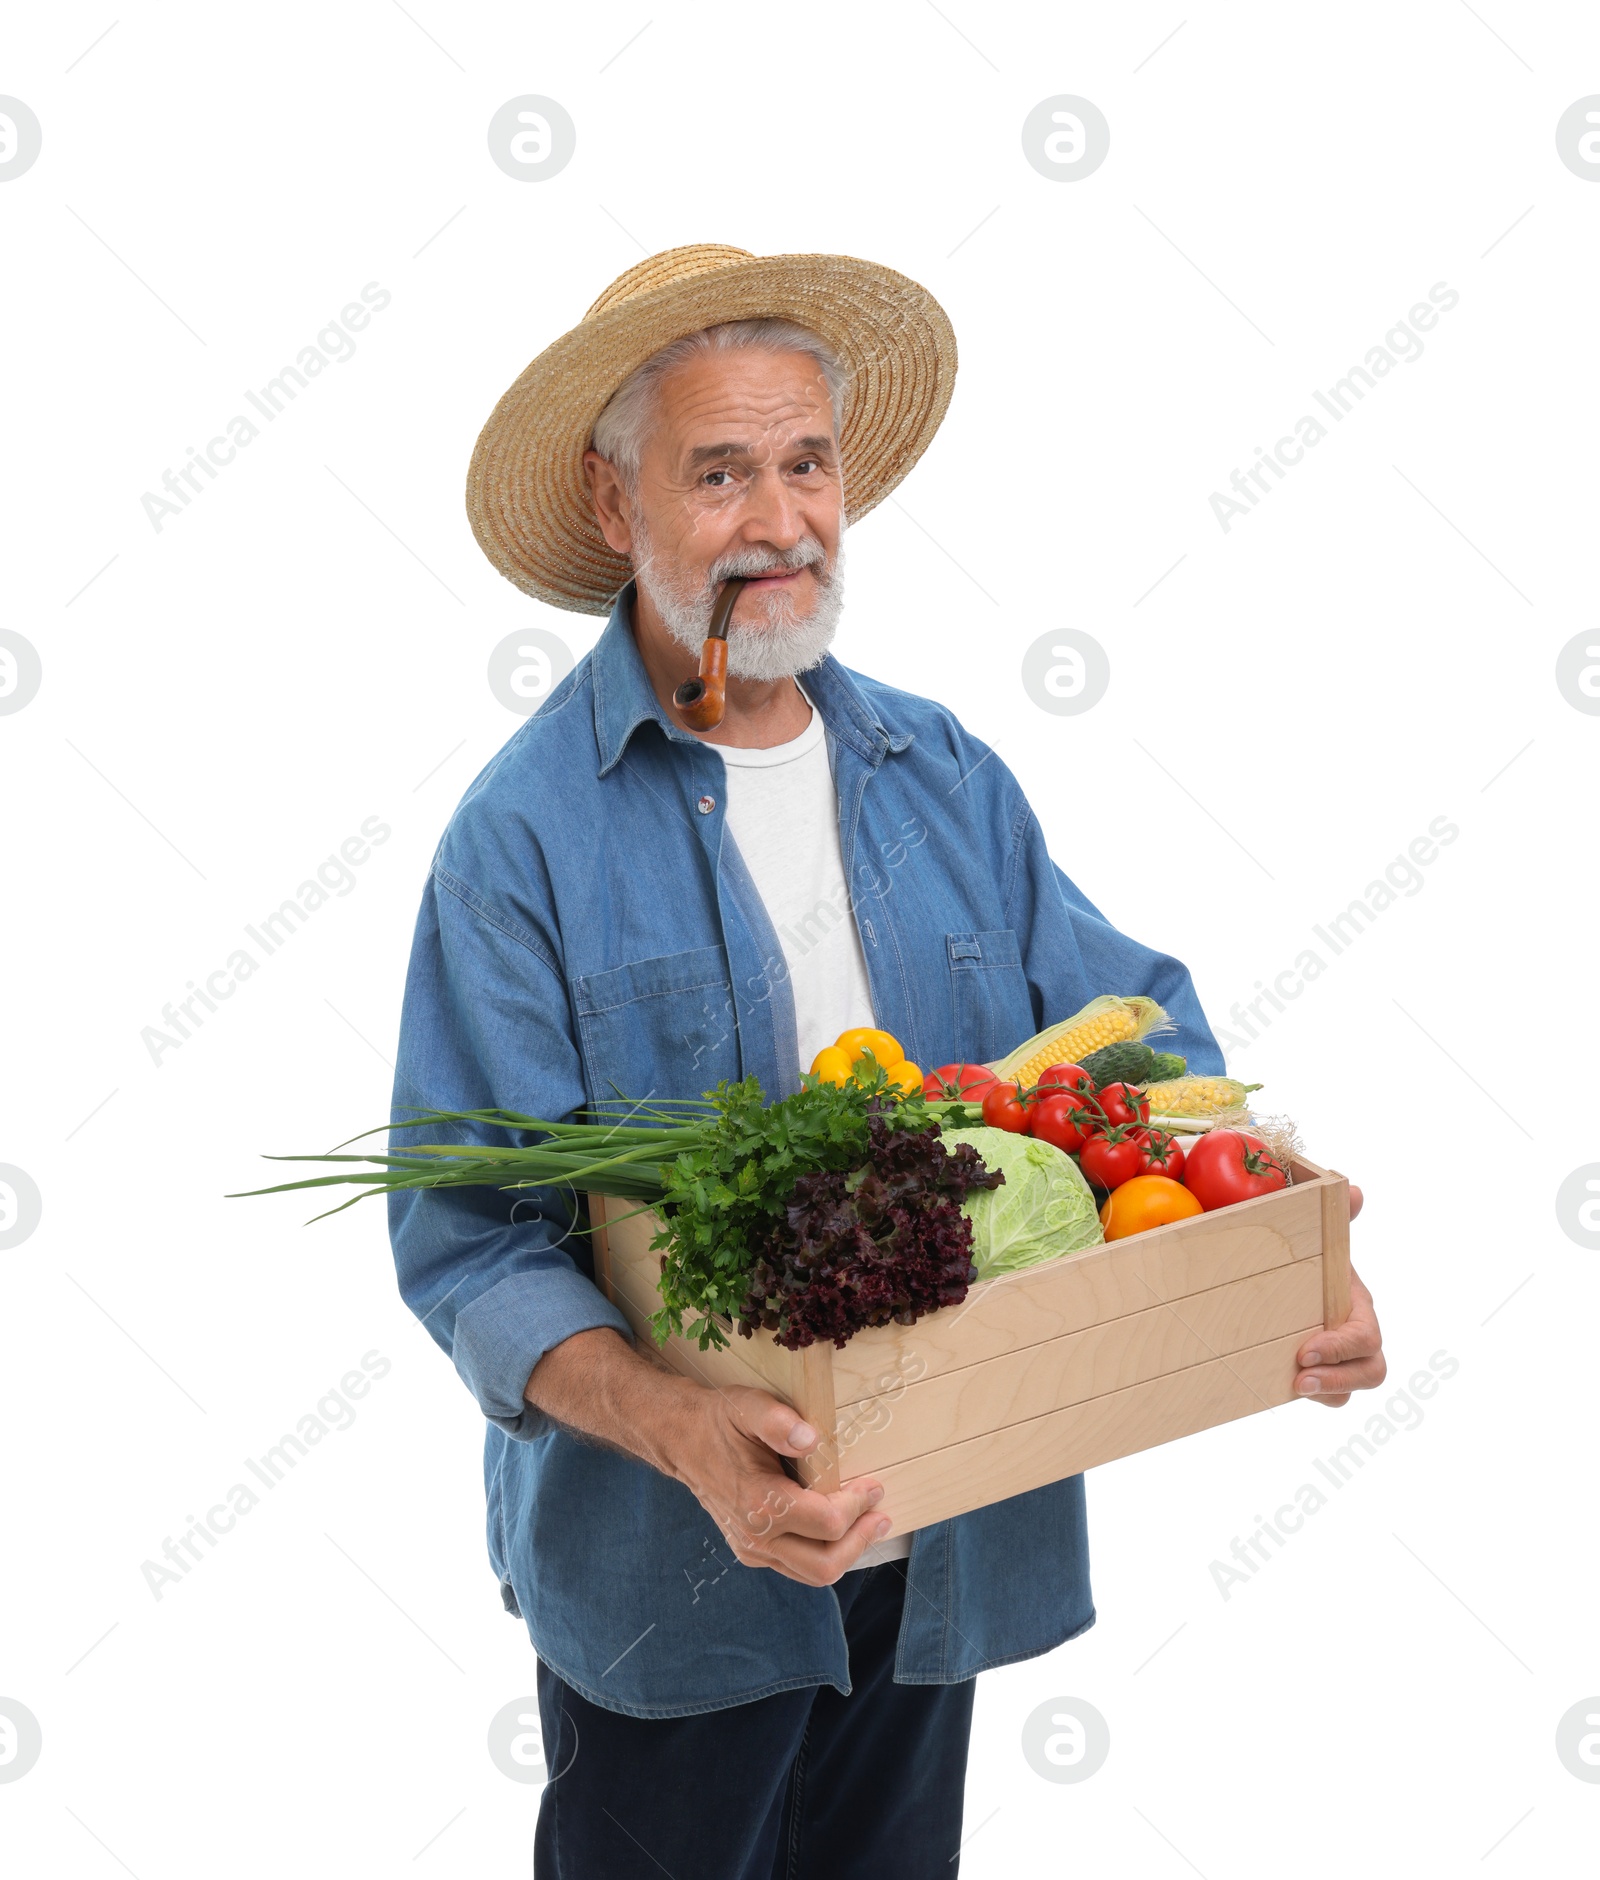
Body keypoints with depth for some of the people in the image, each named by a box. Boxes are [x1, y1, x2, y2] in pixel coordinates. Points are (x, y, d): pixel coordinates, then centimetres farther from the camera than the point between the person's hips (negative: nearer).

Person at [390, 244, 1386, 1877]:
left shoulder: (945, 778, 4)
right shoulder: (527, 835, -13)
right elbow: (473, 1238, -18)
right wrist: (682, 1432, -34)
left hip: (944, 1546, 5)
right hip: (665, 1564, -4)